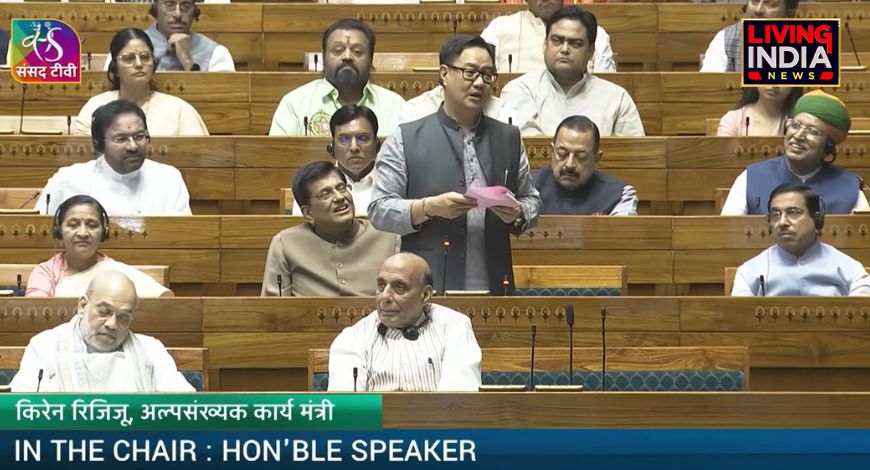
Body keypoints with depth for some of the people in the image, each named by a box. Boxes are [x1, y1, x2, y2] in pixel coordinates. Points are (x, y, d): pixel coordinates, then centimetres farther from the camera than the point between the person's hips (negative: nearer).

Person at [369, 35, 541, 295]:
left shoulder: (509, 138, 12)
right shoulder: (406, 139, 1)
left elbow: (531, 200, 17)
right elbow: (378, 210, -1)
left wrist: (517, 214, -5)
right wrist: (429, 207, -16)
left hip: (493, 286, 3)